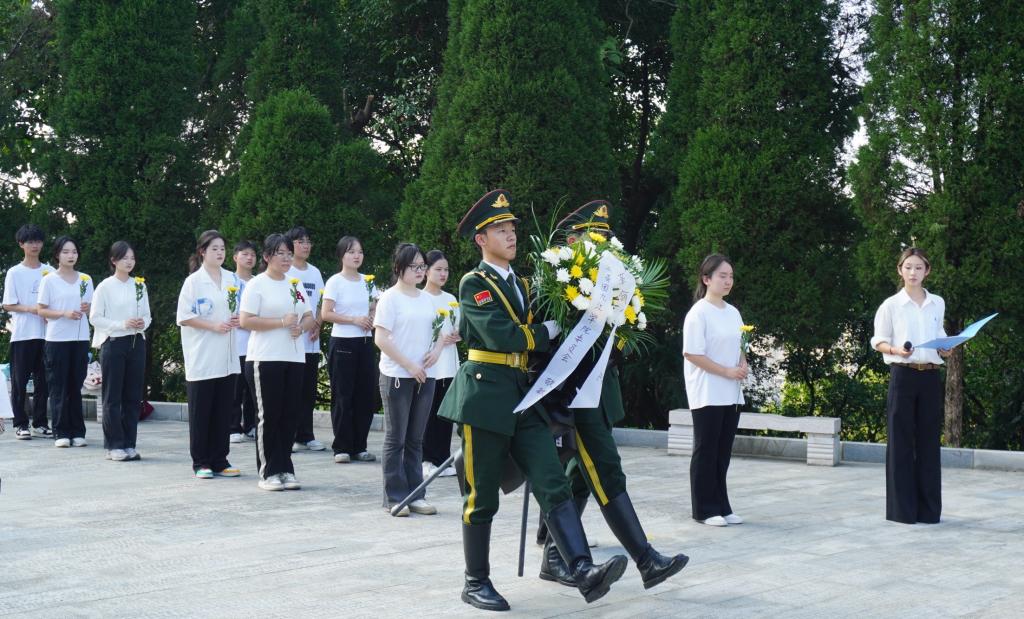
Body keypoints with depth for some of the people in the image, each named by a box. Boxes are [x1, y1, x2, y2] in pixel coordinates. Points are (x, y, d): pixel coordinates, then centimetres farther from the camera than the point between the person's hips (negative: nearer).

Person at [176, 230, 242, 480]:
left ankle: (219, 461, 14)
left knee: (223, 411, 7)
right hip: (202, 356, -5)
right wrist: (214, 326, -16)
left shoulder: (231, 279, 11)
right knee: (201, 412, 1)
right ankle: (201, 463, 7)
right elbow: (184, 317, -8)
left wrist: (237, 320, -2)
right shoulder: (193, 281, -4)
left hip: (227, 357, 5)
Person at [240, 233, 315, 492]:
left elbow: (310, 318, 18)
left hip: (294, 358, 6)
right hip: (265, 360, -6)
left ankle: (285, 470, 14)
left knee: (289, 415, 7)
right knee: (268, 416, -2)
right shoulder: (257, 285, -4)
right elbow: (246, 321, -12)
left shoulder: (296, 285, 16)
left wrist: (301, 326, -6)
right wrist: (282, 322, -18)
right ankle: (268, 473, 4)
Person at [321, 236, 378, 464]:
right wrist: (354, 320, -17)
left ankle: (359, 447, 14)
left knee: (366, 394, 5)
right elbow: (326, 314, -11)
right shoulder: (335, 282, -5)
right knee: (343, 396, -1)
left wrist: (372, 319, -3)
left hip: (365, 342, 5)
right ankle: (342, 448, 6)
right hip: (342, 343, -5)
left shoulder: (367, 281, 10)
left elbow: (375, 309, 19)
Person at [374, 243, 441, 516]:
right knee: (396, 439, 1)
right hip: (397, 377, -6)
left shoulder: (426, 299, 11)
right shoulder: (390, 298, -7)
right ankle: (395, 497, 6)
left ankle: (415, 495, 15)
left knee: (415, 439, 10)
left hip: (424, 377, 6)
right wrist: (409, 366, -15)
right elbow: (381, 339, -13)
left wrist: (437, 349, -2)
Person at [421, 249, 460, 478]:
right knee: (428, 414, -4)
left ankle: (443, 459, 11)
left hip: (448, 364, 5)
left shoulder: (451, 299, 14)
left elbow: (459, 330, 18)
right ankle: (427, 460, 3)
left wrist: (455, 336, -4)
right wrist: (436, 338, -16)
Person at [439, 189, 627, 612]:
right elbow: (499, 335, -17)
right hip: (485, 395, -6)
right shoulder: (474, 283, -4)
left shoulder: (522, 284, 19)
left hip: (524, 397, 6)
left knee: (554, 487, -8)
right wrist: (546, 332, -6)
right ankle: (476, 583, 15)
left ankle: (583, 571, -18)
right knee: (482, 498, 2)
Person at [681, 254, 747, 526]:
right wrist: (727, 372, -17)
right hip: (707, 394, -7)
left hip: (731, 394, 7)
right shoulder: (698, 313, -11)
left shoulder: (733, 312, 12)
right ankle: (704, 510, 5)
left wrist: (743, 366, -1)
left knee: (723, 452, 10)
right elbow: (692, 354, -15)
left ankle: (721, 507, 16)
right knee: (706, 452, -1)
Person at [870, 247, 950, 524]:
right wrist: (897, 350, -17)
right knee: (901, 441, -2)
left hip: (931, 376, 3)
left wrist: (944, 349, -2)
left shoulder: (937, 304, 10)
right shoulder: (890, 305, -1)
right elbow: (879, 342, 2)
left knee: (929, 440, 5)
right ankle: (902, 509, 4)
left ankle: (928, 508, 11)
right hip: (903, 375, -3)